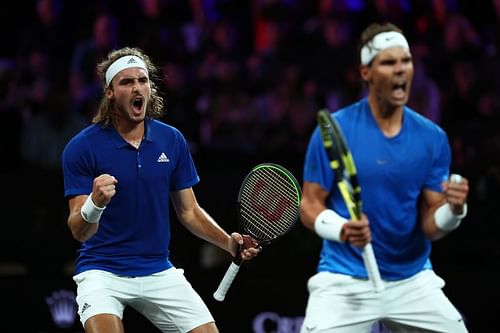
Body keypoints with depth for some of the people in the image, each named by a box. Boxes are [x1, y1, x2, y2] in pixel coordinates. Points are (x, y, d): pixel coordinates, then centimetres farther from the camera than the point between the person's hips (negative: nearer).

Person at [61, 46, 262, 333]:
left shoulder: (172, 140, 1)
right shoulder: (82, 147, -12)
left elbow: (189, 211, 10)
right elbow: (79, 232, -15)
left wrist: (229, 243, -7)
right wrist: (94, 204, -37)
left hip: (159, 272, 4)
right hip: (103, 273, -4)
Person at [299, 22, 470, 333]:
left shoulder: (432, 137, 0)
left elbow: (430, 225, 0)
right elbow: (310, 206, -5)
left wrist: (454, 210, -22)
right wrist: (343, 229, -26)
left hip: (414, 281, 3)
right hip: (345, 282, -3)